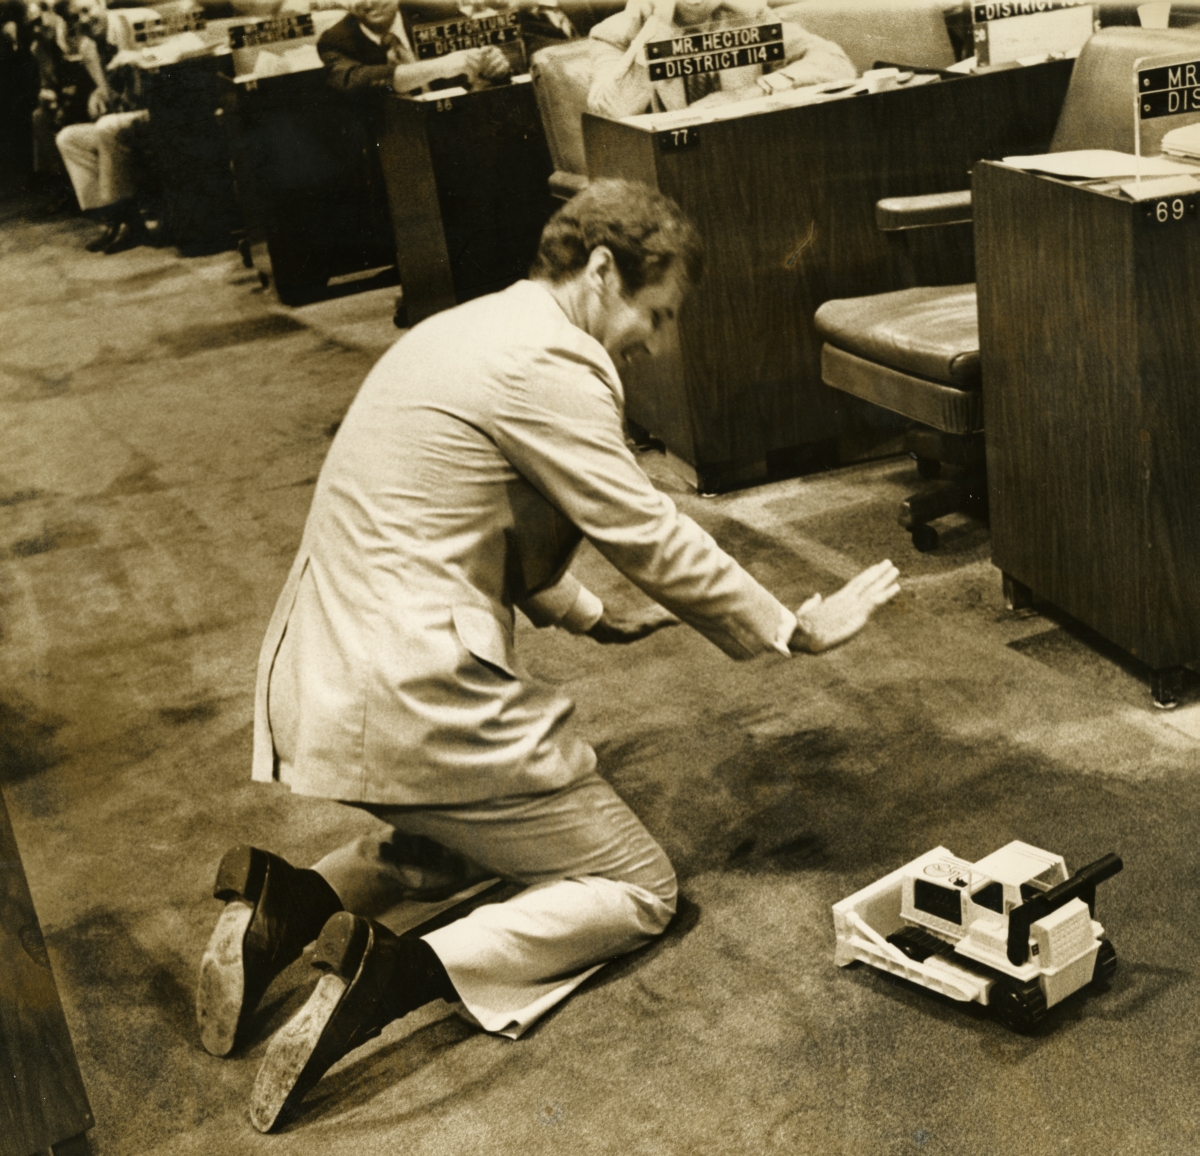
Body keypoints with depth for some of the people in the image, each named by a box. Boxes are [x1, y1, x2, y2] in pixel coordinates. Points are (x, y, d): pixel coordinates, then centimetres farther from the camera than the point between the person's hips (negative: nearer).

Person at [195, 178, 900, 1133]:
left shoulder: (466, 332, 16)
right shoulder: (547, 361, -14)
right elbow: (650, 536, -11)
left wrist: (592, 616, 24)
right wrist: (795, 627, 0)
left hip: (319, 689, 10)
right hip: (416, 698, -10)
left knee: (463, 831, 35)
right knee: (638, 888, 4)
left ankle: (287, 903, 10)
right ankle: (397, 974, -16)